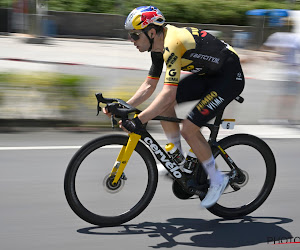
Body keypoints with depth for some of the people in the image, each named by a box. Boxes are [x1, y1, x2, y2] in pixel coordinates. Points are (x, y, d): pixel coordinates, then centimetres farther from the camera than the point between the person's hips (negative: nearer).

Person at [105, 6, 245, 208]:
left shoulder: (172, 44, -28)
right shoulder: (159, 46, 2)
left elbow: (168, 94, -35)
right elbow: (149, 86, 9)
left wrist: (138, 121, -37)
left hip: (230, 77, -9)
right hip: (208, 74, 9)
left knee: (189, 129, -14)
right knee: (165, 105, -2)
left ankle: (217, 180, 4)